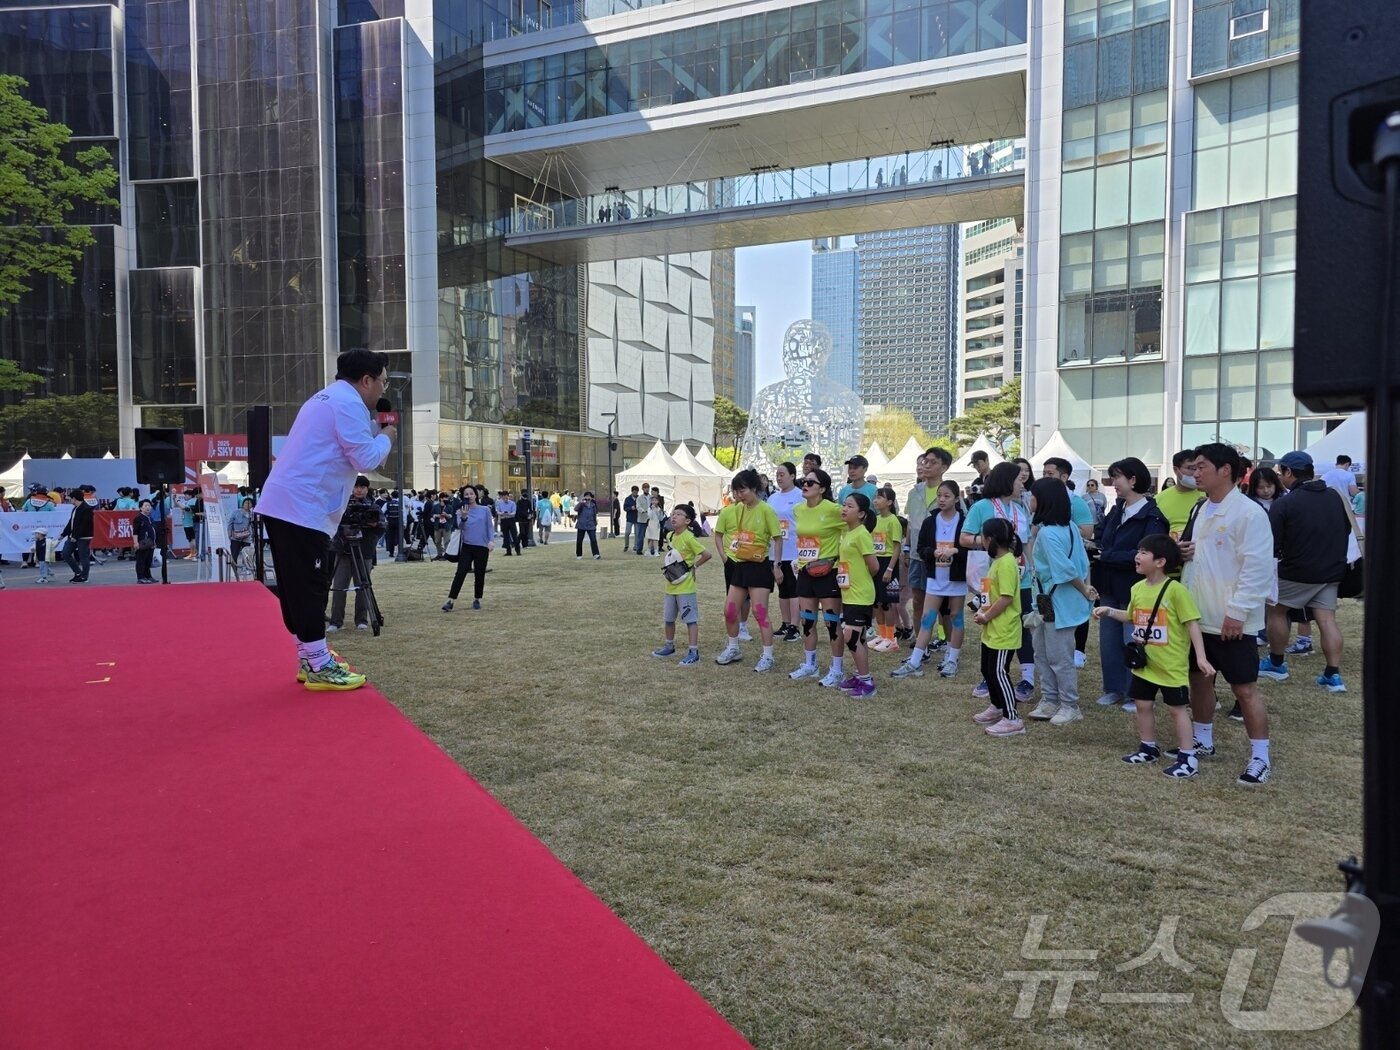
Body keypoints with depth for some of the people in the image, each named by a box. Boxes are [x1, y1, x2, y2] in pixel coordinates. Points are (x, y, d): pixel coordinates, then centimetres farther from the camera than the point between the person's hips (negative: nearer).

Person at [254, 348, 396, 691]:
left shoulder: (328, 398, 23)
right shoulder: (349, 403, -10)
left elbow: (347, 441, 29)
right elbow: (366, 459, -13)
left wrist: (374, 426, 17)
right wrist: (386, 437, 5)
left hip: (283, 504, 10)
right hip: (302, 509, -10)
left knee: (298, 586, 13)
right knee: (309, 587, -6)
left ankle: (311, 659, 22)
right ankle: (320, 668, -2)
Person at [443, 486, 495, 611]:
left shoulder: (485, 510, 4)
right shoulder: (461, 511, 4)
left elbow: (490, 526, 5)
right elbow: (460, 527, -9)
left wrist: (491, 540, -10)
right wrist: (464, 517, -28)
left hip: (482, 547, 0)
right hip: (466, 547, 0)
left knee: (479, 575, 6)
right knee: (460, 573, -8)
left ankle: (476, 599, 23)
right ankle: (450, 601, -10)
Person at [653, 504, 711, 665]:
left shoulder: (689, 538, -17)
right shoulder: (671, 536, 8)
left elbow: (706, 555, -19)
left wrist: (693, 566, -11)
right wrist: (666, 569, 8)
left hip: (685, 587, -9)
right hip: (671, 585, 9)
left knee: (690, 619, -4)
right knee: (668, 618, 19)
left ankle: (693, 652, 0)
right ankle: (669, 646, 36)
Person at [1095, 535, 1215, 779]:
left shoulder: (1175, 590, -17)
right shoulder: (1137, 588, 4)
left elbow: (1192, 624, -16)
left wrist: (1201, 657, -20)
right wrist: (1109, 611, 7)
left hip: (1172, 665, -7)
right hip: (1144, 662, 7)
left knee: (1178, 708, 2)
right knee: (1142, 704, 15)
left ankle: (1188, 758, 11)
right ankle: (1148, 748, 32)